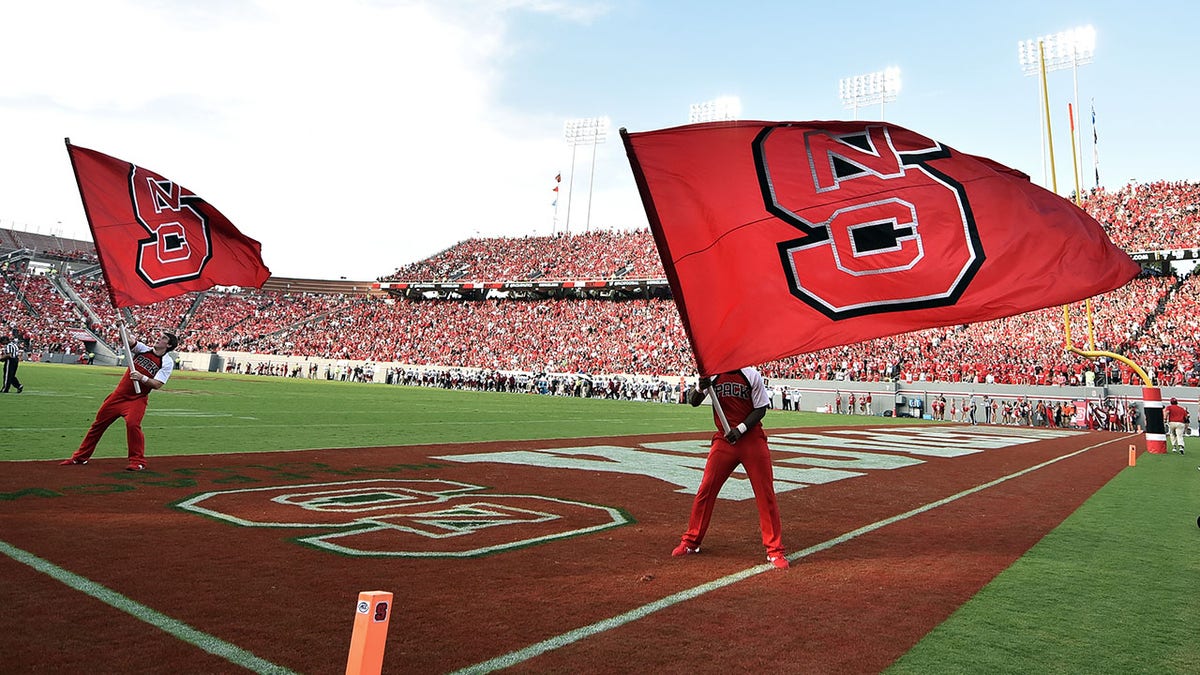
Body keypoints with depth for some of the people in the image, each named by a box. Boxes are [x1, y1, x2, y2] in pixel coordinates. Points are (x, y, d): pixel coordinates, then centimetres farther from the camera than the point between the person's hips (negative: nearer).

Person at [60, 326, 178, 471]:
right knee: (99, 422, 11)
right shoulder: (143, 349, 4)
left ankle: (138, 461, -12)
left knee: (132, 423, -26)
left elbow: (157, 384, -15)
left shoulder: (167, 362, -8)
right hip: (119, 394, 5)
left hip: (137, 399, -5)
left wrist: (142, 377, -29)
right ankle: (80, 457, 26)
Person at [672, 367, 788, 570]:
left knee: (766, 495, -1)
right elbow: (693, 402, -6)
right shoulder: (712, 375, 1)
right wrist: (701, 388, -27)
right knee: (706, 490, 3)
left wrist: (741, 428, -17)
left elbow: (761, 409, -3)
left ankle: (775, 550, 10)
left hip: (753, 440, -2)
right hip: (723, 440, 2)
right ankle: (690, 542, 16)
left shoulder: (752, 375, -6)